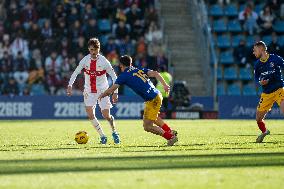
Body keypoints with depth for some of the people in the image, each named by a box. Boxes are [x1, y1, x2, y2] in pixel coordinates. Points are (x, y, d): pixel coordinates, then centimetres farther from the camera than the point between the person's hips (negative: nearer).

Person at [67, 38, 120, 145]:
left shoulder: (104, 61, -12)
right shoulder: (85, 60, -6)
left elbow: (113, 76, -7)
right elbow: (76, 73, 3)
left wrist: (115, 92, -12)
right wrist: (70, 85, -11)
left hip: (102, 90, -2)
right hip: (89, 91, 2)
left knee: (106, 116, -7)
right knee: (90, 113, -14)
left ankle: (114, 132, 24)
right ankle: (102, 136, 0)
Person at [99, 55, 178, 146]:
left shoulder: (124, 76, -2)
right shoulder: (140, 70, 15)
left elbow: (111, 90, 0)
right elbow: (155, 74, 0)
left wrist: (102, 95, 19)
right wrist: (164, 84, -8)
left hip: (152, 100, -8)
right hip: (157, 95, 8)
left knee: (147, 126, 2)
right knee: (153, 117, 34)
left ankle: (170, 137, 4)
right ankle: (170, 131, 39)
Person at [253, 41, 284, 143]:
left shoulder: (275, 59, -8)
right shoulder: (257, 64, 5)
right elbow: (256, 77, 13)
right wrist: (260, 82, -9)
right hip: (266, 94, 5)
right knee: (258, 119, 6)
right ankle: (264, 132, 37)